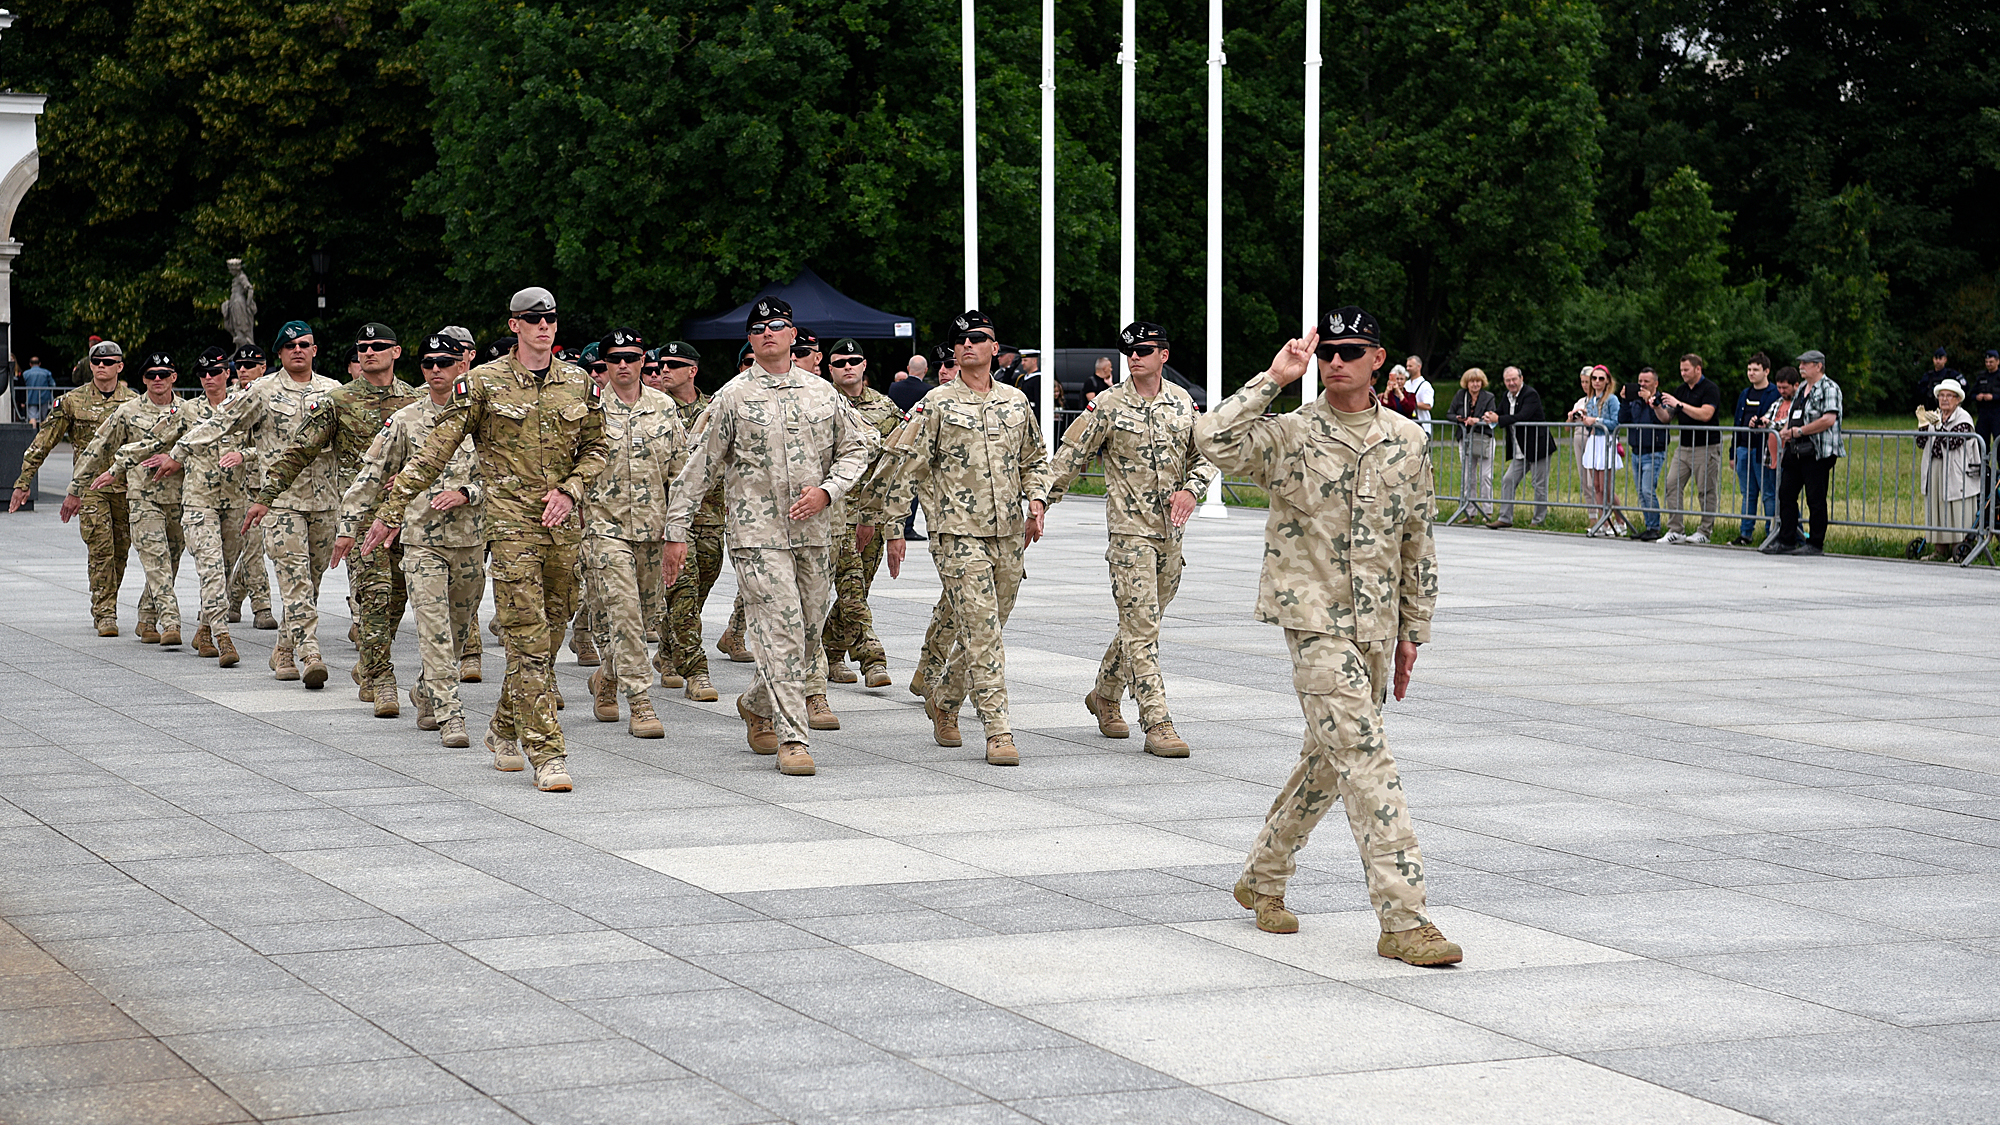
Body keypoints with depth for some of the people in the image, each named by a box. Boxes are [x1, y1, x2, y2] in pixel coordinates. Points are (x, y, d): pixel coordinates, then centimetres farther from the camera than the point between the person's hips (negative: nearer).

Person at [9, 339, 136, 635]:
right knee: (100, 549, -11)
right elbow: (43, 442, 4)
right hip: (89, 485, -2)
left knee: (120, 551, 7)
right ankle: (104, 614, -6)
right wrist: (24, 482, 2)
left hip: (125, 486, 2)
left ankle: (104, 606, 24)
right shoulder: (73, 401, 2)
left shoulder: (135, 402, 5)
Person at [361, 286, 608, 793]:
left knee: (549, 634, 10)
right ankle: (548, 754, -10)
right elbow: (434, 452, -2)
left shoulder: (578, 383, 9)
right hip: (511, 524, -4)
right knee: (528, 640, -10)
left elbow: (596, 448, 17)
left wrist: (569, 490, -2)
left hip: (563, 524, 4)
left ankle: (505, 729, 30)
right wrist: (391, 511, -3)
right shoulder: (483, 383, -2)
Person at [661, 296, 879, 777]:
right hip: (757, 532, -4)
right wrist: (676, 531, -1)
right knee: (780, 630, -12)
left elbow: (860, 445, 17)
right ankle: (792, 739, -11)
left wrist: (827, 490, -1)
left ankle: (757, 706, 33)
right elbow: (697, 466, 1)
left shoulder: (823, 393, 10)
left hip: (814, 533, 4)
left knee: (810, 633, 9)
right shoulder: (733, 397, 0)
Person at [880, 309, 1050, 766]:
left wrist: (1036, 501, 6)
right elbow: (904, 468, 0)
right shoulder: (937, 404, -2)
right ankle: (998, 732, -12)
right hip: (959, 534, -5)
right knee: (981, 631, -11)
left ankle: (943, 702, 31)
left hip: (1008, 536, 5)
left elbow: (1035, 459, 24)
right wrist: (895, 528, -3)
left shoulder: (1016, 401, 12)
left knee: (984, 631, 11)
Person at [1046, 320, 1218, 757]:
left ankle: (1105, 696, 35)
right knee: (1140, 627, -10)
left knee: (1142, 621, 15)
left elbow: (1206, 454, 15)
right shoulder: (1108, 406, -4)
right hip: (1129, 528, -5)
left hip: (1171, 530, 5)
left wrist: (1190, 489, -4)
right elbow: (1069, 459, -1)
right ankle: (1157, 724, -12)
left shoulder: (1183, 402, 8)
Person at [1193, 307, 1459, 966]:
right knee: (1365, 756, -14)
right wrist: (1273, 380, -18)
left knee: (1330, 756, 15)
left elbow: (1417, 541, 14)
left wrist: (1413, 629, 14)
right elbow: (1214, 440, -25)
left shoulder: (1407, 440, 8)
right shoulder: (1288, 436, -5)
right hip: (1314, 616, -5)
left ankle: (1263, 878, 34)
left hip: (1375, 626, 5)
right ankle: (1403, 920, -16)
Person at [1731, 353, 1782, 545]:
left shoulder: (1775, 394, -5)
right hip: (1744, 449, 7)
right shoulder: (1744, 395, 19)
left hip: (1762, 449, -7)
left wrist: (1760, 423, -26)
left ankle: (1771, 535, 1)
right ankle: (1745, 534, 15)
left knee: (1769, 494, -3)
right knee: (1748, 493, 11)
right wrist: (1733, 451, 19)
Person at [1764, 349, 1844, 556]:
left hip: (1817, 453, -9)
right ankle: (1787, 541, 12)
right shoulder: (1801, 389, 20)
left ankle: (1816, 544, 2)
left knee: (1816, 499, -4)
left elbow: (1829, 420, -18)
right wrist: (1785, 430, 5)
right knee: (1786, 494, 7)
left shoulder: (1829, 389, -7)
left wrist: (1799, 431, -17)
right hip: (1795, 452, 9)